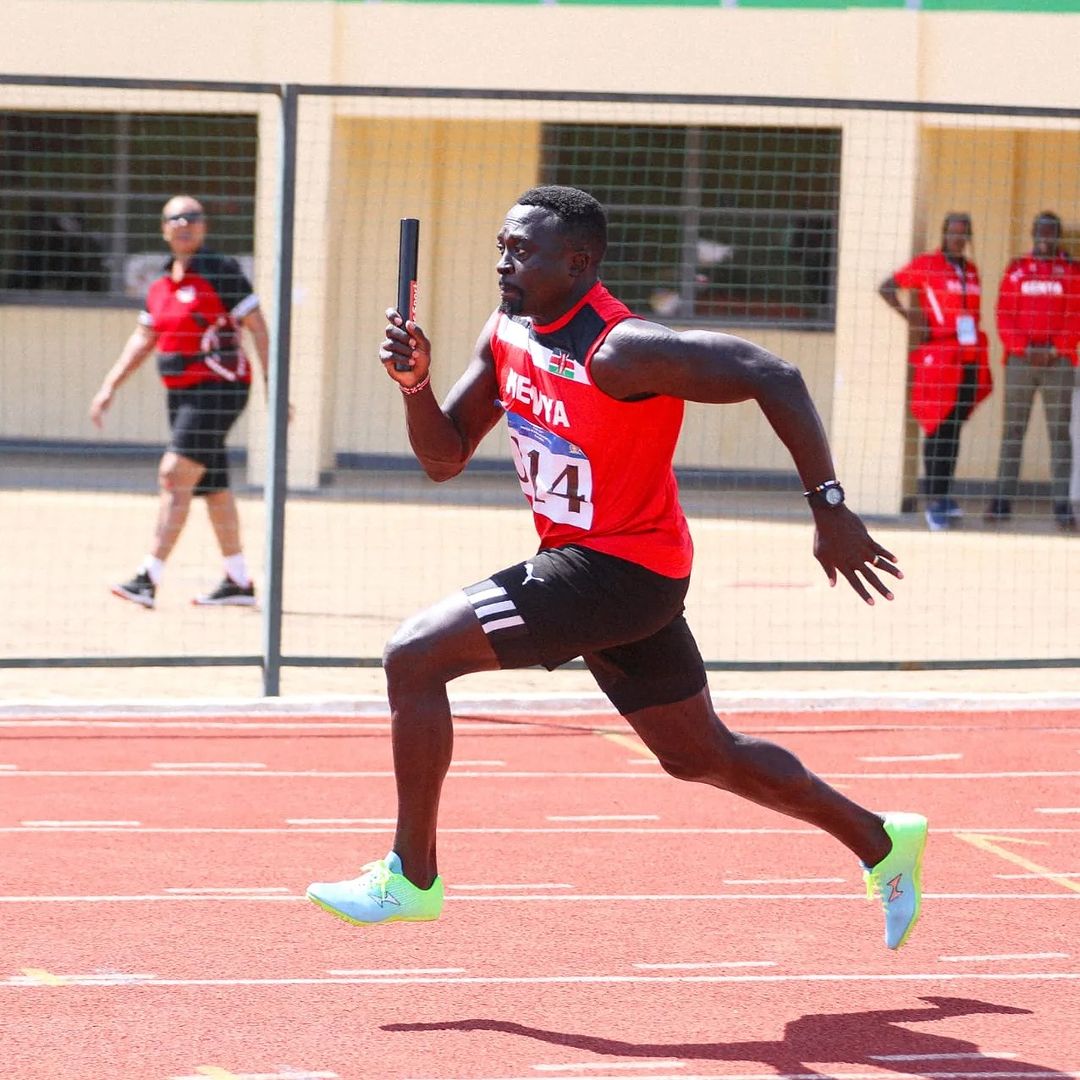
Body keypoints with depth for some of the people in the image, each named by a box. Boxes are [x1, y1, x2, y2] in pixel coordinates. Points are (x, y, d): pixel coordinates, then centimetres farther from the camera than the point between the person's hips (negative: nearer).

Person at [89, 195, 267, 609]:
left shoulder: (222, 272, -8)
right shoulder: (160, 286, 13)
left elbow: (258, 328, -9)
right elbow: (142, 341, 22)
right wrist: (109, 387, 14)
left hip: (219, 388, -8)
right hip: (181, 395, 8)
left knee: (175, 475, -15)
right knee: (212, 485, 12)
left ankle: (148, 579, -18)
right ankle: (238, 582, 21)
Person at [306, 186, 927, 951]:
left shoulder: (620, 352, -23)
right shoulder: (508, 332, 3)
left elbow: (773, 377, -26)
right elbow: (444, 459, 6)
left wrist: (829, 508, -27)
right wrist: (415, 384, -14)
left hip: (620, 572, -9)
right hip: (579, 562, 9)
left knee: (414, 657, -14)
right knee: (701, 756, 19)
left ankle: (412, 877, -5)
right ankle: (884, 843, 32)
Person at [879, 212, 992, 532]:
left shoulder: (971, 270, 16)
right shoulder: (926, 264, -1)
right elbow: (886, 288, 0)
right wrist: (909, 315, -12)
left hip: (969, 359, 5)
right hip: (938, 359, -5)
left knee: (954, 429, 8)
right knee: (938, 429, -6)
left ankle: (944, 495, 16)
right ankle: (935, 502, -3)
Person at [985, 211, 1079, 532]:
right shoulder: (1016, 270, 10)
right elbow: (1004, 315, 4)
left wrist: (1054, 350, -10)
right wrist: (1025, 348, -8)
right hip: (1019, 359, 1)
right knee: (1012, 430, 0)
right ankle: (1003, 500, 1)